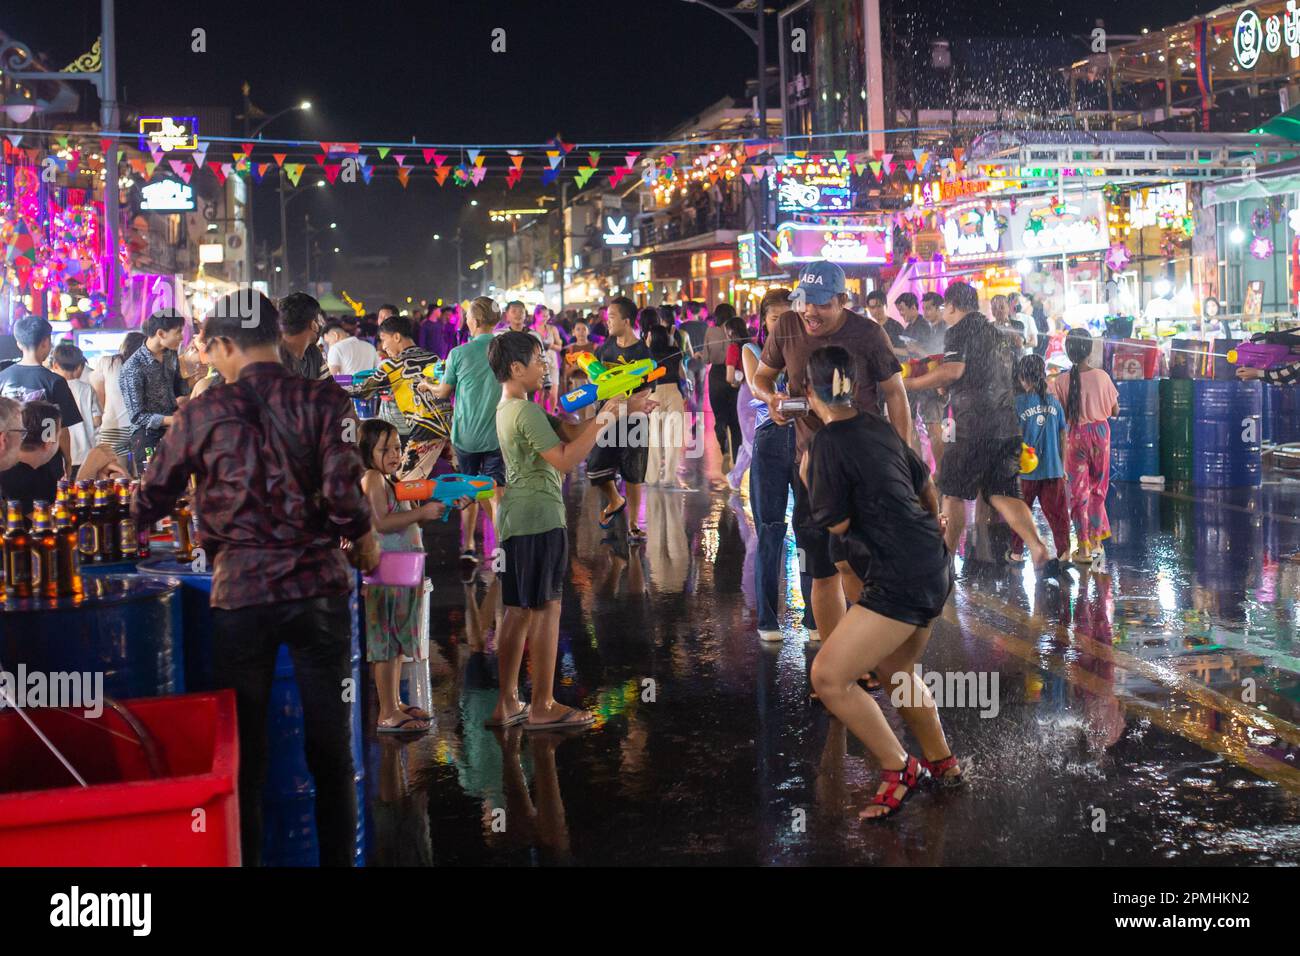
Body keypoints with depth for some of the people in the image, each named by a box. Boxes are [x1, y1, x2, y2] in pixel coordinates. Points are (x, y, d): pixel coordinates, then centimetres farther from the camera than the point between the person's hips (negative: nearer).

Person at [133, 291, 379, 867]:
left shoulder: (202, 413, 1)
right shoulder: (325, 402, -2)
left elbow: (152, 499, 9)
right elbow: (344, 494, -11)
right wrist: (366, 546, 7)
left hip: (239, 590, 0)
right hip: (318, 585, 0)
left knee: (243, 745, 10)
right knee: (330, 743, 10)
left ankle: (244, 856, 17)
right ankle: (337, 855, 17)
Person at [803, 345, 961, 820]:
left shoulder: (829, 441, -13)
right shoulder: (877, 424, 11)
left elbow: (835, 523, -9)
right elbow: (926, 484, 25)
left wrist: (808, 477, 7)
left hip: (902, 576, -9)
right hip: (934, 564, 9)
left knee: (828, 677, -6)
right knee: (896, 669, 28)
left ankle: (899, 769, 5)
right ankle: (942, 762, 43)